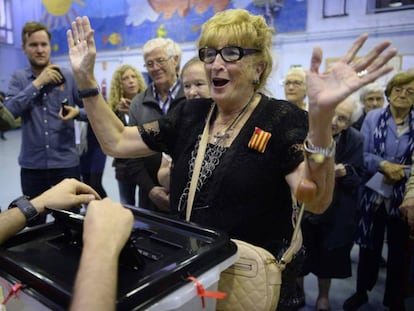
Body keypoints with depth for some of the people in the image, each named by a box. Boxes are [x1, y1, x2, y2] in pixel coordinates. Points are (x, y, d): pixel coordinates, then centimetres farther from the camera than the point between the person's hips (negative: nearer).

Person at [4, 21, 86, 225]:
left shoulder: (68, 77, -1)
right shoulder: (18, 78, 4)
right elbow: (9, 111, -11)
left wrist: (77, 112, -19)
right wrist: (37, 83, -14)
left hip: (66, 164, -1)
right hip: (32, 166, 2)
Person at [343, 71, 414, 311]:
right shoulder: (373, 118, -3)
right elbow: (362, 154, -7)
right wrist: (384, 165, -21)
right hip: (374, 193, -1)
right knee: (369, 245, 12)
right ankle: (362, 291, 32)